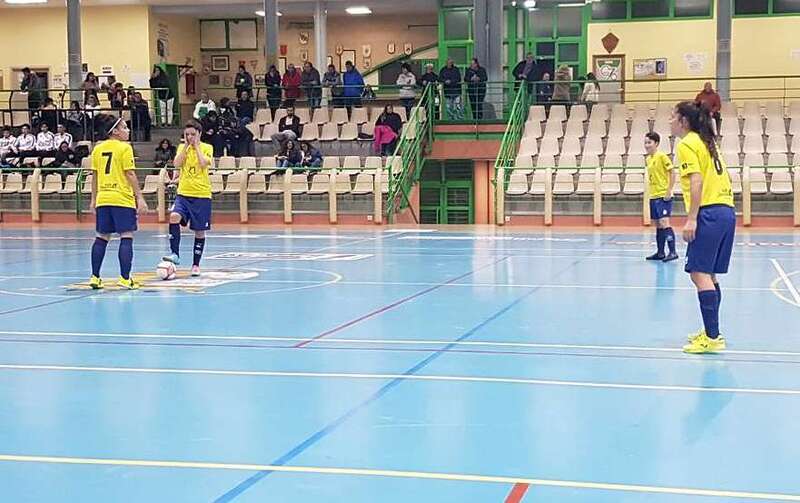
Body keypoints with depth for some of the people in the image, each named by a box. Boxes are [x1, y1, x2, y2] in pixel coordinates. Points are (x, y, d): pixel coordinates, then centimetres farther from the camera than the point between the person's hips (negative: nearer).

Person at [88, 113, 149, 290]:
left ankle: (95, 277, 12)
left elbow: (94, 176, 12)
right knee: (126, 237, -1)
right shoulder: (124, 147, -7)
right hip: (123, 199, -6)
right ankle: (125, 279, -5)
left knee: (102, 237, 12)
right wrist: (140, 198, -9)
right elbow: (130, 174, -11)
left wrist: (93, 199, 19)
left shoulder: (97, 149, 9)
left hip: (103, 199, 6)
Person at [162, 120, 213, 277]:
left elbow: (204, 164, -17)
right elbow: (177, 164, -7)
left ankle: (196, 265, 15)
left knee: (199, 231, 4)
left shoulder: (207, 148, 1)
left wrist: (196, 146, -9)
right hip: (184, 193, 2)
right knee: (174, 217, -26)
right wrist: (186, 145, -5)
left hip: (202, 195, -2)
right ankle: (175, 254, -23)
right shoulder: (182, 147, 10)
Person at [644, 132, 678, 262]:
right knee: (658, 225, 11)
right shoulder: (648, 159, 13)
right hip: (653, 196, 8)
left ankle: (673, 252, -14)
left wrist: (669, 191, -17)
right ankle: (660, 252, 17)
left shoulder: (662, 156, -10)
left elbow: (672, 174, -11)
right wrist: (650, 193, 16)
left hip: (663, 196, -8)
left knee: (664, 223, -15)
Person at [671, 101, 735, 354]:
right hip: (726, 211, 10)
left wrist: (691, 219, -20)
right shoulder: (706, 142, 21)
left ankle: (712, 338, -16)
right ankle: (711, 331, 21)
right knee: (709, 274, 15)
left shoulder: (687, 144, -5)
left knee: (700, 273, -11)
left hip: (709, 212, -10)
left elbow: (697, 181, -16)